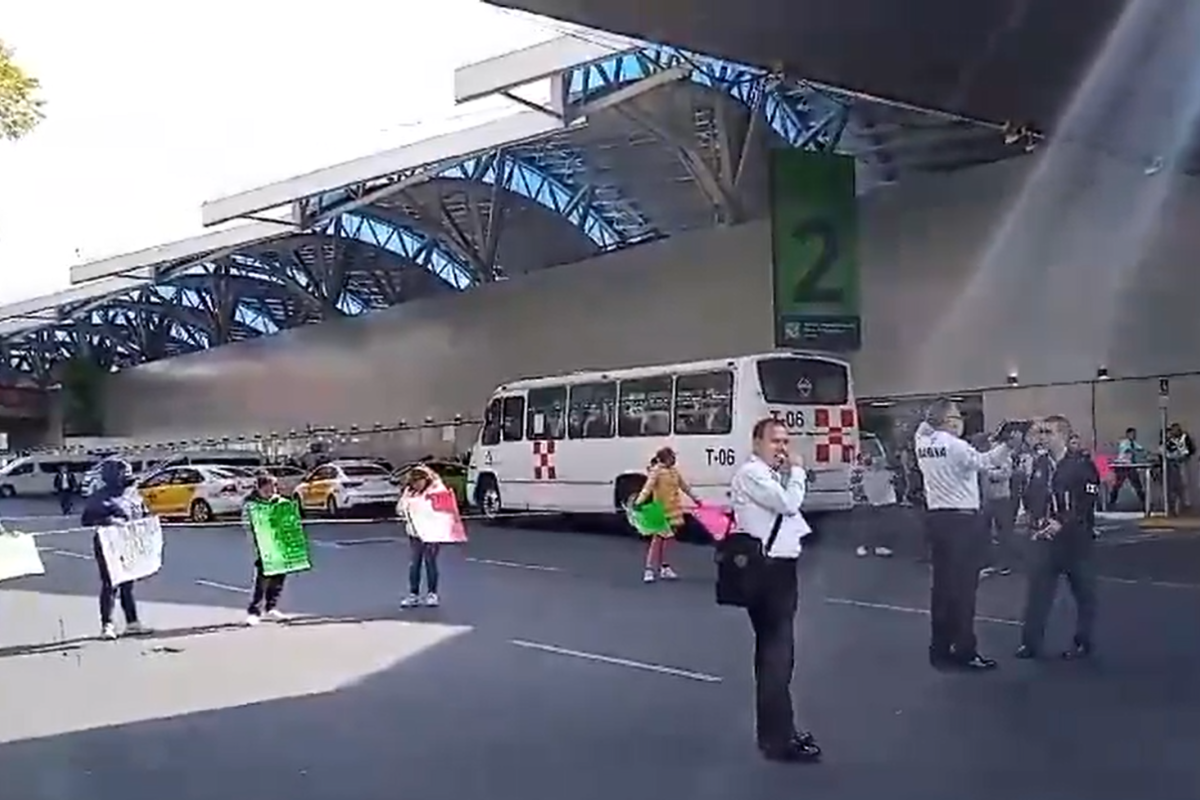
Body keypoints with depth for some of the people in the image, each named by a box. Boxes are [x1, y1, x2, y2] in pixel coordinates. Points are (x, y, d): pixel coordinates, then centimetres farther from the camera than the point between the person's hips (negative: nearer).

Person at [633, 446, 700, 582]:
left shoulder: (674, 471, 12)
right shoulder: (656, 471, -11)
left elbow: (684, 486, 26)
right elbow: (648, 487, -24)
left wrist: (694, 498, 33)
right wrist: (638, 502, -37)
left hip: (674, 511, 7)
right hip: (661, 511, -7)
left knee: (666, 539, 11)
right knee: (657, 539, -7)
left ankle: (664, 568, 17)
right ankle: (649, 570, -4)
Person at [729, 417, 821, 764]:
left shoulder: (772, 475, 19)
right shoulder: (751, 473, -13)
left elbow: (787, 509, 15)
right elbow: (788, 504, -21)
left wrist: (789, 473, 8)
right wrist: (796, 472, -8)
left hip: (779, 566, 11)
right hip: (766, 570, -11)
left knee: (774, 650, 17)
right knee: (778, 652, -11)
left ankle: (775, 730, 27)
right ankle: (779, 739, -9)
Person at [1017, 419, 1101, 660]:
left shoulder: (1082, 463, -8)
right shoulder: (1040, 464, 10)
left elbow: (1087, 501, -13)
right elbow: (1030, 496, 13)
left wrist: (1062, 523, -18)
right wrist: (1039, 520, -4)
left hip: (1075, 537, -5)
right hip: (1043, 536, 5)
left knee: (1083, 591, 7)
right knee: (1037, 589, 3)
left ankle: (1083, 642, 19)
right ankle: (1030, 642, 10)